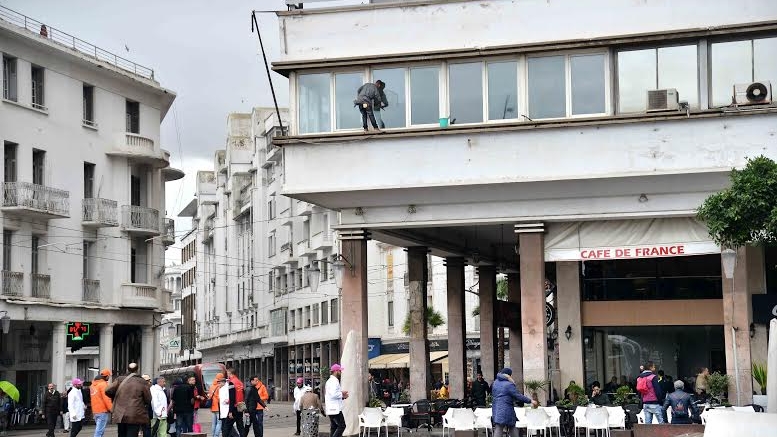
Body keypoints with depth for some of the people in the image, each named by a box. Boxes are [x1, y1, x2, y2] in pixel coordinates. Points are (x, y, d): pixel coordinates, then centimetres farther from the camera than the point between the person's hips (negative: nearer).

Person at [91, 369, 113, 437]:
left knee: (98, 430, 15)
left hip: (95, 411, 9)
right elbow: (106, 399, -17)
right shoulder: (103, 384, -12)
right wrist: (112, 409, -12)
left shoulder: (93, 384, 15)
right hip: (103, 411, -9)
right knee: (99, 431, -10)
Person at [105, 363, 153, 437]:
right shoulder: (142, 382, -4)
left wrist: (114, 398, 17)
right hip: (135, 416, -3)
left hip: (120, 415, 3)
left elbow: (108, 391, -2)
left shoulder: (120, 379, 3)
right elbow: (148, 399, -1)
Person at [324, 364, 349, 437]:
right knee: (342, 426, -10)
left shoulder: (330, 381, 21)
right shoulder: (334, 381, -13)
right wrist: (342, 394, -8)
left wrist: (342, 396, 13)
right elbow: (333, 394, -25)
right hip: (335, 409, -11)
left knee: (334, 427, 10)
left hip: (331, 409, 11)